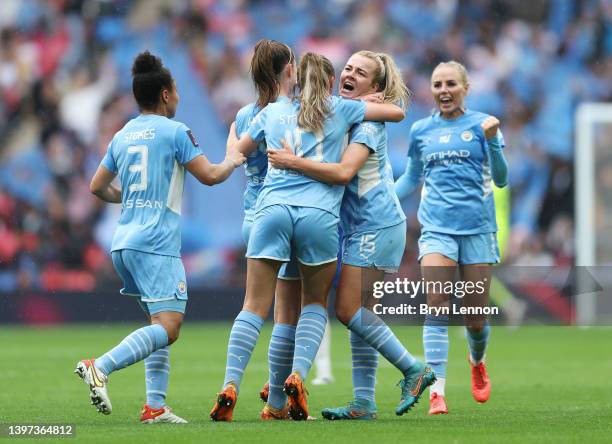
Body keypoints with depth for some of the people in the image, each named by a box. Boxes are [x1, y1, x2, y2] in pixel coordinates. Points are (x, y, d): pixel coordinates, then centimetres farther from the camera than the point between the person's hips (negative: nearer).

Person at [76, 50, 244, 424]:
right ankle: (100, 368, -28)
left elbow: (98, 186, 22)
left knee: (162, 324, 14)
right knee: (168, 328, -12)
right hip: (156, 243, -8)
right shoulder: (174, 131, -5)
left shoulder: (122, 136, 15)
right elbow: (209, 176, -5)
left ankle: (156, 406, 4)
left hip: (124, 242, 8)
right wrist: (232, 161, 15)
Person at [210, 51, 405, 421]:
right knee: (316, 303, 15)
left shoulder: (273, 111, 21)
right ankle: (298, 376, -6)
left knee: (255, 306, 1)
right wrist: (368, 101, 37)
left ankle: (230, 387, -13)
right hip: (320, 214, -1)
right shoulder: (340, 109, 15)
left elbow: (237, 152, 31)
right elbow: (397, 112, 22)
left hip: (273, 208, 1)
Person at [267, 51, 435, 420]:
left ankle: (414, 370, -3)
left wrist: (294, 162, -28)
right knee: (361, 314, 7)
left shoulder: (368, 122, -14)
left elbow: (344, 171, -27)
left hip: (377, 226, -9)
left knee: (350, 310, -10)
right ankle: (364, 403, 8)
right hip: (361, 227, 9)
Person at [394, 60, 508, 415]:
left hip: (477, 228, -1)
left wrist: (492, 140, -17)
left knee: (476, 317, 5)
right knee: (437, 306, -17)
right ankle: (437, 391, -19)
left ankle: (477, 361, 39)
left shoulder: (481, 124, 3)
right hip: (437, 227, 1)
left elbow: (501, 179, -2)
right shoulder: (421, 131, 10)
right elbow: (411, 179, 22)